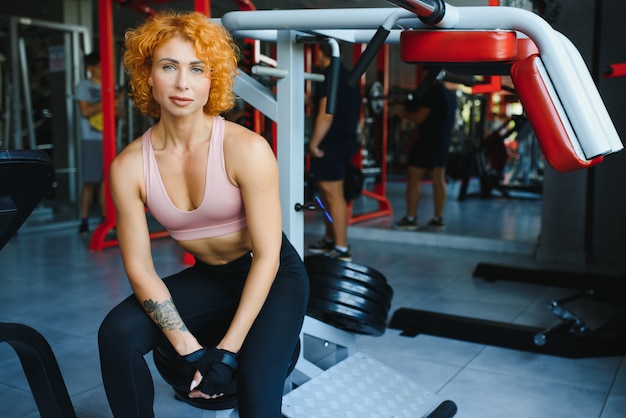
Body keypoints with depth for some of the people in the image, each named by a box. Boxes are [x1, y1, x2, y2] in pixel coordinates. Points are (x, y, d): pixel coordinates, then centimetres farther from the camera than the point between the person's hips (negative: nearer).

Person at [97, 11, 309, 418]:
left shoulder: (247, 149, -23)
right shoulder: (129, 166, -12)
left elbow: (266, 256, -20)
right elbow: (140, 267, -11)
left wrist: (228, 351, -22)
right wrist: (190, 349, -20)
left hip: (274, 277, -3)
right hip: (209, 279, 4)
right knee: (118, 332, -20)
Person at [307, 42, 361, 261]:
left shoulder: (328, 77, -13)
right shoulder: (347, 76, 16)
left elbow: (326, 114, -21)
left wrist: (313, 143, -16)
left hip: (331, 144, -10)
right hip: (346, 140, 10)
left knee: (333, 195, -7)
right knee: (328, 193, 17)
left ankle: (342, 249, -4)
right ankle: (330, 241, 27)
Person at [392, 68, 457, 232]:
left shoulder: (432, 92, -13)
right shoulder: (450, 93, 15)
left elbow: (419, 117, -17)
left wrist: (401, 111, -2)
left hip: (428, 140, -9)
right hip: (444, 140, 9)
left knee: (413, 177, -5)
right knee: (438, 178, 8)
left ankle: (410, 219, -6)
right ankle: (438, 219, 9)